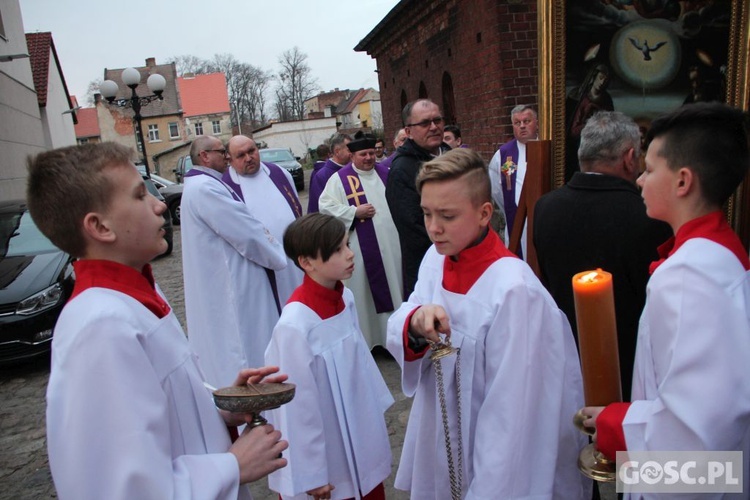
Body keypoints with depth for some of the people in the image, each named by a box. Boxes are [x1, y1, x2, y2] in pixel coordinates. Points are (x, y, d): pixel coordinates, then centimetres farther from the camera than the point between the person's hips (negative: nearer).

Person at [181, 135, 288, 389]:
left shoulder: (202, 185, 15)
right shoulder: (205, 188, -19)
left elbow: (236, 228, 17)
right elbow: (247, 232, -20)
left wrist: (273, 252, 8)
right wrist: (280, 255, -6)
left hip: (220, 280, 11)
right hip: (228, 284, -11)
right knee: (244, 349, -1)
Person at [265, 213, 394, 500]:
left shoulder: (345, 298, -7)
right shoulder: (296, 324, -28)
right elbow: (299, 405, -21)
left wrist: (376, 409, 14)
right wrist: (311, 473, -11)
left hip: (362, 429, 6)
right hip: (326, 443, -6)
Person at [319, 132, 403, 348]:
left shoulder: (384, 173, 11)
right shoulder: (340, 179, -4)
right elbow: (326, 207, -12)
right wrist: (355, 212, -17)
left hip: (390, 243, 5)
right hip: (361, 248, -5)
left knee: (393, 287, 13)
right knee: (364, 291, 2)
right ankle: (366, 338, 15)